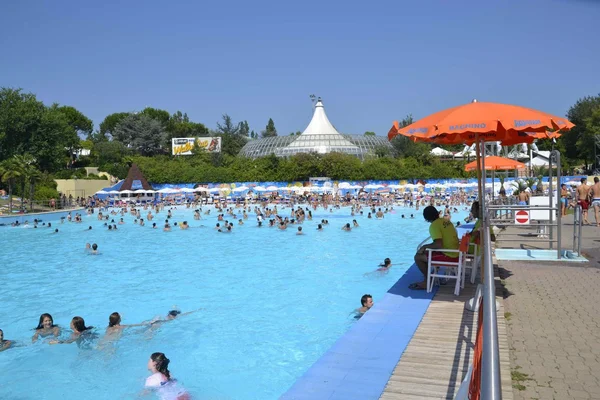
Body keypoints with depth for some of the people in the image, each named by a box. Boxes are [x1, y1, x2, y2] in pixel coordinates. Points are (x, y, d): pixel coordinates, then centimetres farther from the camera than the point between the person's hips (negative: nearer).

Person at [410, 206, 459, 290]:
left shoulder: (434, 225, -17)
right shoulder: (446, 221, 8)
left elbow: (438, 245, -28)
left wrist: (425, 246, -10)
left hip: (448, 256, -9)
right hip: (456, 253, 9)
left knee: (418, 257, -5)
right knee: (426, 252, 25)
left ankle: (427, 282, 8)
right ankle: (427, 277, 27)